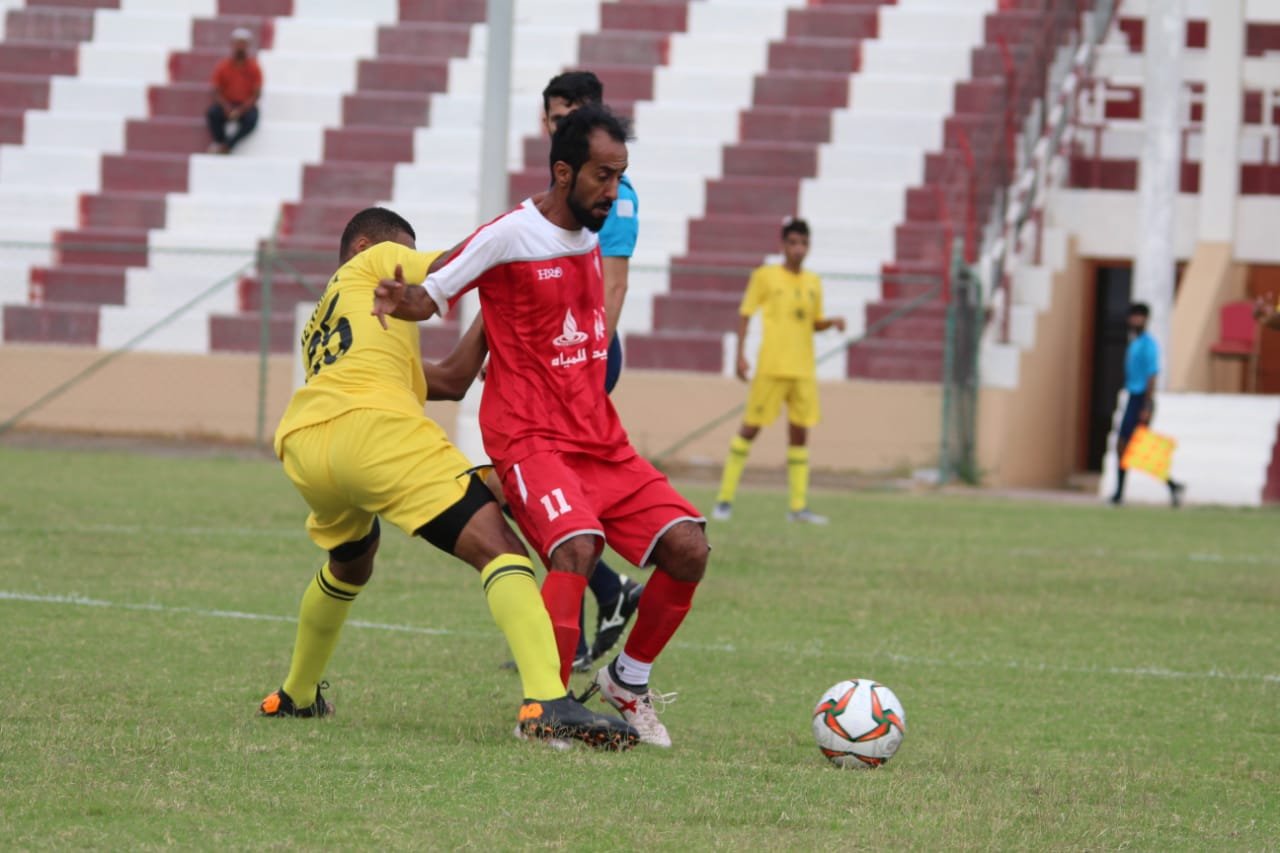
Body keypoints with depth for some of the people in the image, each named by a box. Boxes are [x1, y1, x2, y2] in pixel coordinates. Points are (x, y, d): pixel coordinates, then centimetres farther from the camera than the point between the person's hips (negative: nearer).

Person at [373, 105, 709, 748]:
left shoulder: (592, 238, 12)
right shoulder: (509, 237, -10)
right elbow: (430, 295, -6)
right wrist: (403, 301, -26)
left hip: (602, 442, 7)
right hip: (531, 441, -7)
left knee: (687, 548, -7)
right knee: (578, 545, -32)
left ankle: (628, 682, 15)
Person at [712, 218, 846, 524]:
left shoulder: (813, 283, 12)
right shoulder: (765, 276, -2)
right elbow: (744, 314, -1)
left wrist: (832, 322, -1)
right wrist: (741, 355, -9)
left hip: (803, 369, 5)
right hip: (772, 367, -5)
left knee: (800, 431, 3)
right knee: (751, 427, -4)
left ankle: (799, 506, 5)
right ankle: (725, 499, 2)